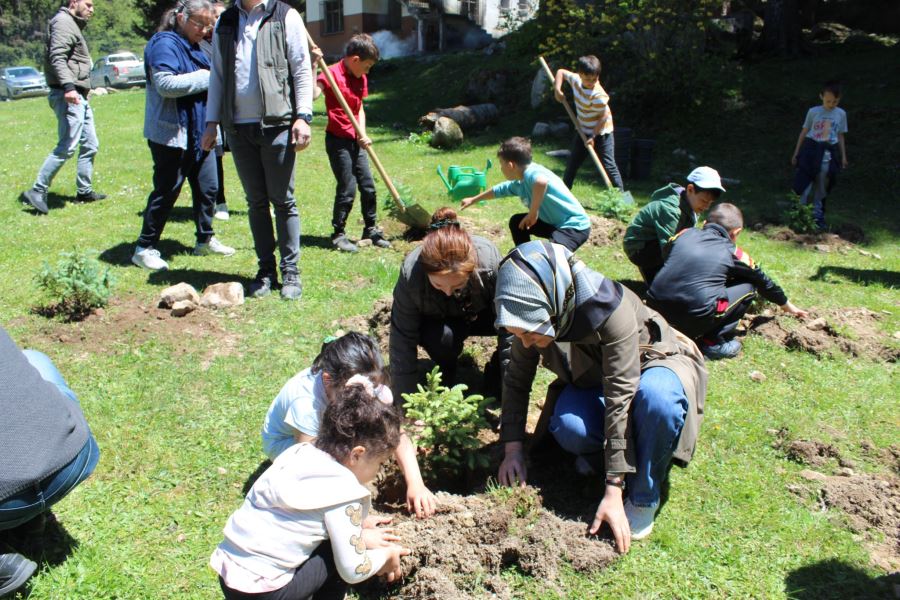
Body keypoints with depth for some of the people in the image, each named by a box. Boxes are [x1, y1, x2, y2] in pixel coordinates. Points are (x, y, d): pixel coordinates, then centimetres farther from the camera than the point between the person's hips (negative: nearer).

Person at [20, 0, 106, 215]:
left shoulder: (73, 25, 22)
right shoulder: (63, 22, -8)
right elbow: (57, 57, -21)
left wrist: (86, 88, 25)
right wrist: (68, 86, -31)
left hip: (79, 96, 11)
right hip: (68, 96, -11)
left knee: (90, 145, 14)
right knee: (66, 147, -12)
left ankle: (85, 191, 22)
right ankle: (37, 192, -7)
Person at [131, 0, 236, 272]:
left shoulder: (195, 47, 16)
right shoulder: (165, 44, -13)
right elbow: (165, 84, -26)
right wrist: (204, 78, -20)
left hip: (199, 134, 9)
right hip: (171, 135, -9)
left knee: (208, 188, 11)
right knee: (166, 192, -2)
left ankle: (205, 240, 26)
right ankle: (145, 248, 9)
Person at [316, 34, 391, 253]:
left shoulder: (361, 79, 11)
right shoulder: (332, 73, -13)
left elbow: (360, 108, 13)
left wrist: (363, 134, -2)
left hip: (355, 141, 8)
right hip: (337, 140, -8)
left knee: (368, 186, 10)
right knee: (347, 188, -7)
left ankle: (370, 229, 23)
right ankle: (338, 234, 7)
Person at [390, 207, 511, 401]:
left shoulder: (490, 259, -36)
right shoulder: (410, 274, -36)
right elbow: (403, 342, -29)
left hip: (481, 314, 2)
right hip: (439, 320, -1)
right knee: (442, 338, -37)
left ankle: (495, 376, -1)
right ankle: (447, 375, -2)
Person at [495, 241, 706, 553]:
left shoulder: (612, 310, -38)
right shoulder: (535, 314, -23)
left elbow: (620, 397, -37)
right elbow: (516, 380, -8)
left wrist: (613, 492, -34)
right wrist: (512, 448, -15)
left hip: (655, 363, -3)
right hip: (593, 377, 4)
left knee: (655, 397, -40)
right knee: (568, 428, -31)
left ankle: (643, 496, -16)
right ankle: (606, 451, 3)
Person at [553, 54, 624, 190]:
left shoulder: (598, 95, -28)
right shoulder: (576, 80, -8)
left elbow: (604, 116, -22)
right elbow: (561, 72, 9)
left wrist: (594, 136, -21)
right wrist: (557, 90, -7)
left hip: (601, 133, -7)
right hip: (583, 131, 7)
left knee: (609, 166, -9)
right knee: (572, 163, 15)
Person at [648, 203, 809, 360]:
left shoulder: (684, 234, 14)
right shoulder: (732, 253, 9)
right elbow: (763, 281, 25)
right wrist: (786, 304, 43)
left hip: (655, 312, 5)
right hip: (694, 320, -5)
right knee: (748, 286, 15)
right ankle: (713, 343, 9)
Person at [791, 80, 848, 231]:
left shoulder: (841, 114, 6)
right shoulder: (813, 112, 0)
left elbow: (840, 136, 14)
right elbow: (804, 132, 7)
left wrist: (843, 156, 13)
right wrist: (796, 153, 8)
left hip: (828, 155, 2)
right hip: (812, 150, -2)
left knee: (821, 187, 8)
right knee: (806, 184, -7)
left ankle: (818, 216, 17)